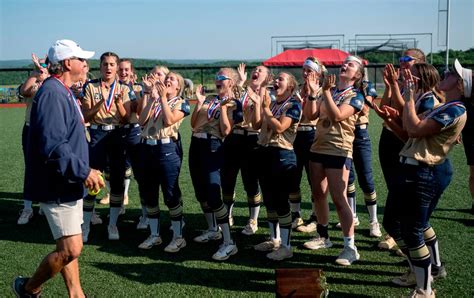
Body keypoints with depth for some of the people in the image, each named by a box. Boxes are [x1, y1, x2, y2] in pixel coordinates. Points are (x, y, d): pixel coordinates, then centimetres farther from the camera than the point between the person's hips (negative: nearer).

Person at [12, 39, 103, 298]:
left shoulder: (64, 92, 14)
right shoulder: (52, 94, -19)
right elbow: (52, 146, -28)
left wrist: (84, 170, 18)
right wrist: (84, 171, -22)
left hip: (68, 182, 11)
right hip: (57, 185, -10)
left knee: (67, 246, 16)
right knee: (71, 249, -6)